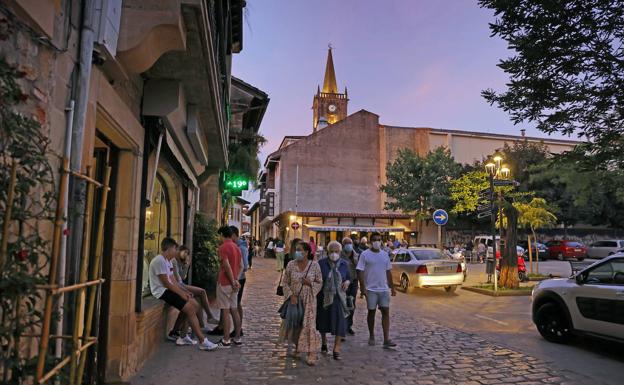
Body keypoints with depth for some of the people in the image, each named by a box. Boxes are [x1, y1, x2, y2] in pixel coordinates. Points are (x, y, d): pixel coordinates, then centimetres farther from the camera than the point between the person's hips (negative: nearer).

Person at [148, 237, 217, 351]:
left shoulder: (168, 261, 16)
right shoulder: (159, 261, -17)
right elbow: (166, 283, -20)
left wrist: (184, 291, 2)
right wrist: (181, 294, -15)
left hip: (169, 289, 10)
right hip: (162, 291, -10)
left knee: (195, 305, 1)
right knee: (190, 308, -18)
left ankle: (183, 336, 7)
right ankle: (202, 341, -12)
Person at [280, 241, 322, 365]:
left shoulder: (314, 265, -6)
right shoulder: (291, 265, -3)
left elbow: (320, 283, 2)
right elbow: (285, 282, 2)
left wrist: (310, 283, -17)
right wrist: (291, 295, -11)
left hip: (309, 300, -2)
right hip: (294, 299, 2)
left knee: (309, 325, -7)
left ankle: (311, 354, 3)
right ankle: (297, 347, 35)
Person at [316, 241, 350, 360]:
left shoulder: (344, 264, 0)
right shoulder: (321, 263, -7)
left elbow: (348, 277, 12)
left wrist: (347, 282, -11)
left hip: (339, 297, 1)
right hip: (324, 296, -1)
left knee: (339, 322, -5)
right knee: (323, 320, 15)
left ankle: (336, 348, 5)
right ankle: (324, 343, 40)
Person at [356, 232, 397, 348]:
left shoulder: (385, 254, 9)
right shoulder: (365, 254, -5)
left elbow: (388, 272, 14)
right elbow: (360, 271, -8)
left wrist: (392, 287, 12)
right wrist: (362, 287, -15)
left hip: (384, 289, 3)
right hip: (371, 289, -3)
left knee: (386, 312, -2)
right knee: (371, 312, 8)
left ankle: (386, 339, -1)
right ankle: (371, 336, 24)